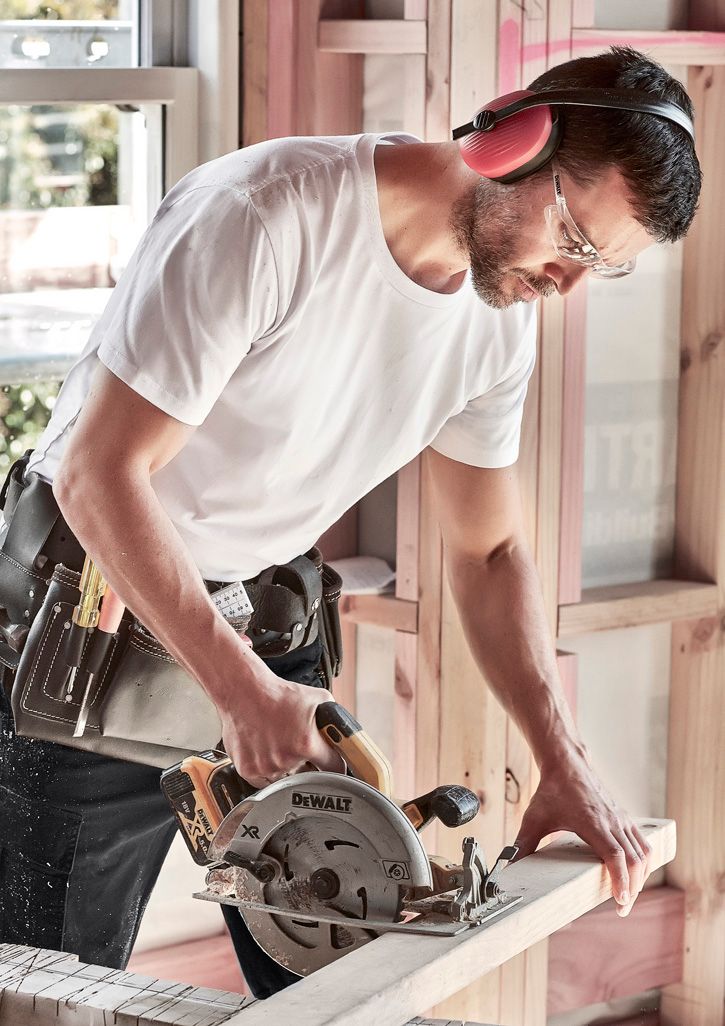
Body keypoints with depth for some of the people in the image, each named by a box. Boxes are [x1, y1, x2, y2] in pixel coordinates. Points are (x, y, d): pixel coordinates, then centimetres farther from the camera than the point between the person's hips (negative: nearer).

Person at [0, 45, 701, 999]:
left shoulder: (503, 315, -4)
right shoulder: (268, 215, -27)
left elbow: (490, 550, 6)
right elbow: (100, 475, -26)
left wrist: (565, 760, -5)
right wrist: (244, 691, -29)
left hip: (266, 614, 6)